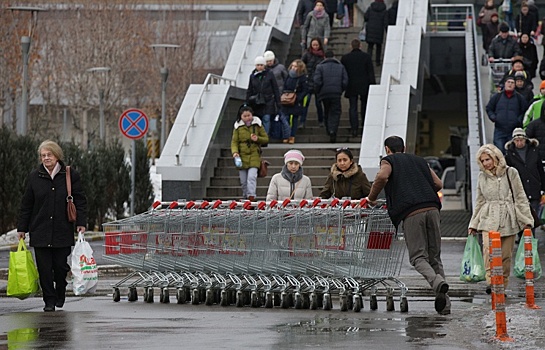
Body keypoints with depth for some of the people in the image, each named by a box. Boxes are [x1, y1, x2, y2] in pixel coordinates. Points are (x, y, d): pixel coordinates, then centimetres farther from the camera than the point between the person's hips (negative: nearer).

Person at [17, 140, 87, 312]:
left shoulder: (71, 175, 2)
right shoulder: (34, 177, 6)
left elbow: (80, 201, 5)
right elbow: (26, 205, 10)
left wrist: (81, 223, -4)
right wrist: (21, 228, 8)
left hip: (63, 231, -1)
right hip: (40, 231, 1)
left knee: (61, 266, 0)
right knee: (44, 268, -2)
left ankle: (60, 295, 24)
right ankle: (49, 300, 6)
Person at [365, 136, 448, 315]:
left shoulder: (389, 161, 15)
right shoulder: (419, 160, 29)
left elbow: (382, 177, -7)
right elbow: (438, 184, 23)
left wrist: (371, 198, 6)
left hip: (410, 213, -4)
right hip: (432, 208, 4)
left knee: (418, 256, -2)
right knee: (435, 256, 9)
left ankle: (437, 281, -31)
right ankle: (444, 303, 2)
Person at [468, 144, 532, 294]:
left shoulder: (511, 173, 6)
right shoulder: (482, 177, 12)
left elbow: (520, 197, 8)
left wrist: (527, 220, 2)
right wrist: (473, 225, 19)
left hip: (508, 220, -1)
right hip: (489, 220, 1)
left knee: (506, 255, -2)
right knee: (489, 250, -20)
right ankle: (491, 282, -25)